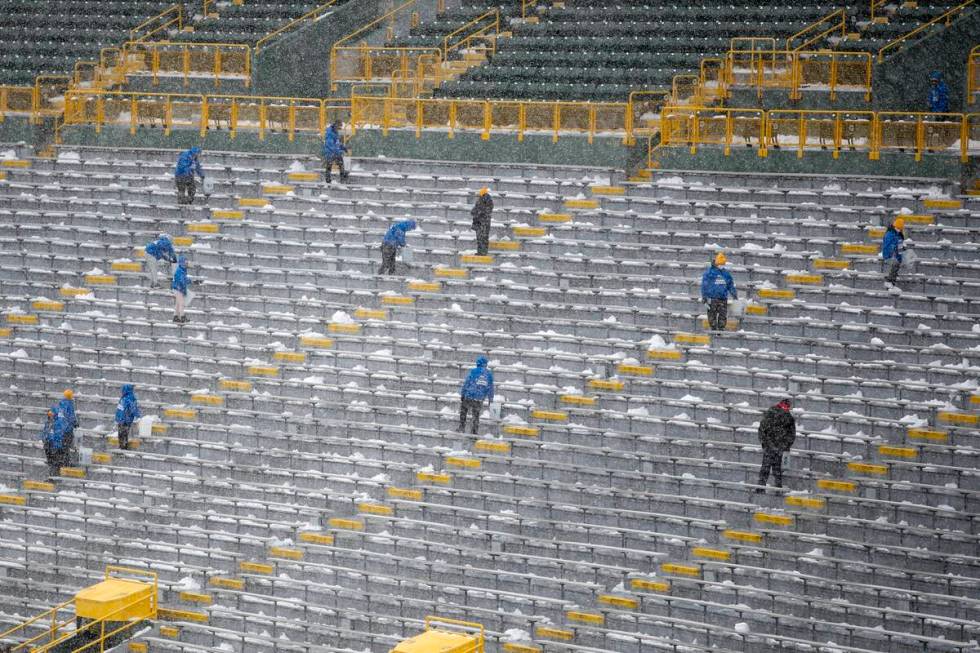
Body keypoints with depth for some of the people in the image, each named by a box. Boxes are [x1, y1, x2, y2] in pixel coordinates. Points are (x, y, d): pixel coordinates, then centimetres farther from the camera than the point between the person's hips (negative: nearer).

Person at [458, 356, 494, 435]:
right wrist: (491, 399, 20)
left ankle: (461, 428, 14)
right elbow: (490, 387, 12)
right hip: (480, 398, 2)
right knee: (476, 414, 13)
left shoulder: (473, 372, -5)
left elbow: (466, 383, -5)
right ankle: (474, 431, 10)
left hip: (469, 396, -2)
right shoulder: (489, 374, 6)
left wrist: (462, 394, 2)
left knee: (463, 411, 17)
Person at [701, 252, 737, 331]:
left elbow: (731, 286, 20)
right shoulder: (709, 272, -2)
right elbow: (704, 285, -2)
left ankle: (721, 329, 7)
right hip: (712, 299, -3)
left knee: (723, 316, 1)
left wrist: (734, 295, 16)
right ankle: (713, 329, 8)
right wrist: (704, 297, -7)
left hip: (723, 299, 4)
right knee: (712, 316, 1)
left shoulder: (726, 273, 11)